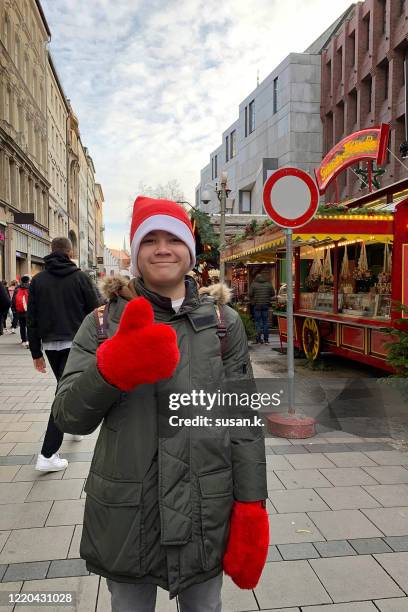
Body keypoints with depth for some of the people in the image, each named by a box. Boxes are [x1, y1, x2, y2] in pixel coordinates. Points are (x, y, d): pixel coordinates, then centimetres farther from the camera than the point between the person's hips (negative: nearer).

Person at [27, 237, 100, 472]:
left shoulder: (38, 280, 6)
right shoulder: (80, 277, -4)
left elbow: (32, 319, 5)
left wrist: (36, 352, 11)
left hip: (50, 345, 4)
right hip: (75, 343, -4)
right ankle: (47, 455, -9)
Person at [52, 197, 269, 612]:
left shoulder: (223, 323, -2)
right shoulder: (103, 324, -2)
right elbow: (68, 418, -8)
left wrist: (251, 508, -5)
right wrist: (114, 368, -26)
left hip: (206, 515, 0)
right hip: (124, 515, 1)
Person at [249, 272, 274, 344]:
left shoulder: (253, 285, -3)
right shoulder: (268, 284, 5)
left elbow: (250, 294, -7)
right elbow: (273, 294, 8)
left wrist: (253, 300, 12)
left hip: (257, 305, -2)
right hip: (266, 305, 2)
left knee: (257, 321, 5)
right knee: (265, 322, 7)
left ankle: (259, 337, -4)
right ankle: (266, 339, 8)